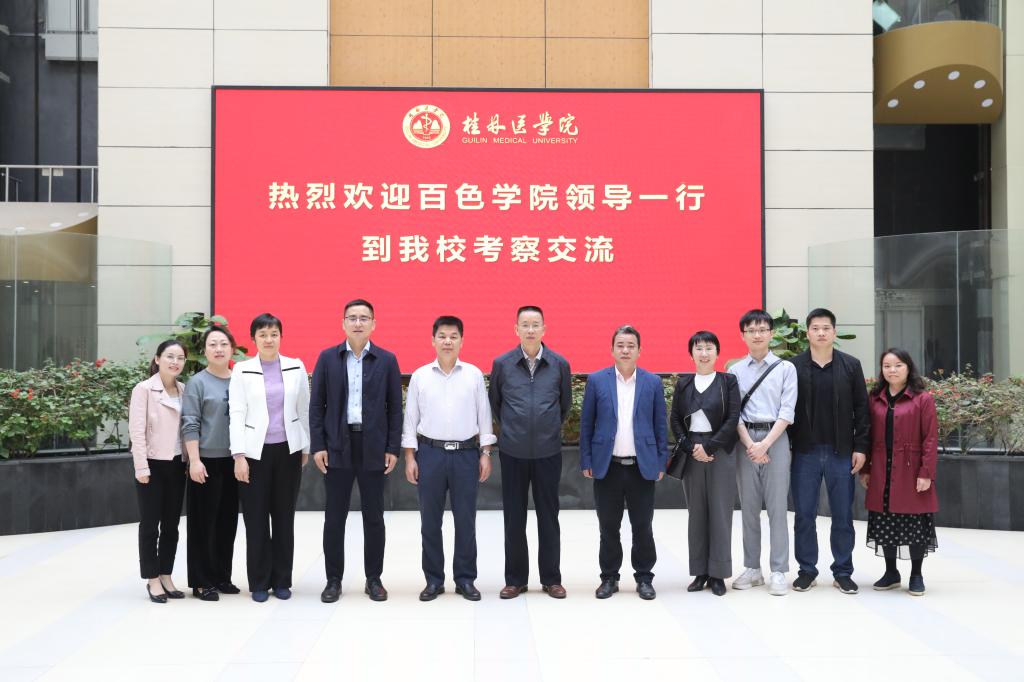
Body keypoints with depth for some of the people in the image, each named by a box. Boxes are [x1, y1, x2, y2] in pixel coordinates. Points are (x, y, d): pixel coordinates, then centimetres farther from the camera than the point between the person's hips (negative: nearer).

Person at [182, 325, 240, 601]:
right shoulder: (197, 383, -2)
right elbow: (190, 425, -7)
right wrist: (194, 461, -14)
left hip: (233, 461, 4)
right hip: (207, 462, -4)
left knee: (228, 522, 9)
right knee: (204, 523, 1)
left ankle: (222, 576, 20)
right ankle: (202, 582, 8)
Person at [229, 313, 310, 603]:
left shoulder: (296, 367, 5)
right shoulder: (242, 370, 0)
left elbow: (304, 410, 9)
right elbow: (236, 414, -4)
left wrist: (306, 448, 7)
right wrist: (239, 455, -10)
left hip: (288, 451, 1)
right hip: (255, 452, -1)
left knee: (284, 517, 6)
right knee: (256, 519, 2)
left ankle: (282, 580, 16)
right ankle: (259, 583, 12)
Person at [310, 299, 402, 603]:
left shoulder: (387, 360, 3)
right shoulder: (327, 358, 4)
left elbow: (395, 407, 3)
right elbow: (316, 405, 4)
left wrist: (393, 448, -3)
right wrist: (317, 446, -4)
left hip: (373, 447, 0)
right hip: (337, 447, 0)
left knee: (373, 516, 6)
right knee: (334, 516, 4)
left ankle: (374, 578, 16)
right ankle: (334, 579, 14)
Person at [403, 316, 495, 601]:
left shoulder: (474, 374, 2)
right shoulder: (420, 376, 3)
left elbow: (484, 415, 5)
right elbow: (410, 418, 4)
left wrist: (486, 454, 1)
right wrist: (410, 457, 0)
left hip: (466, 453, 0)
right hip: (430, 452, 0)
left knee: (466, 520, 4)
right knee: (430, 520, 5)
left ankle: (465, 579, 14)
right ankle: (434, 580, 16)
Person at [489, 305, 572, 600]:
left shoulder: (559, 364, 0)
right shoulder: (502, 364, -1)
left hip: (548, 451, 0)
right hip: (513, 451, 0)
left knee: (548, 516, 6)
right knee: (514, 517, 6)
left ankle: (551, 578, 16)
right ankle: (515, 579, 16)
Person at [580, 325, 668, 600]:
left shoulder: (653, 382, 4)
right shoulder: (597, 380, 2)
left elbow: (660, 425, 6)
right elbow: (586, 423, 4)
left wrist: (661, 462, 1)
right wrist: (586, 461, -1)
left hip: (642, 466, 0)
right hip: (607, 465, 0)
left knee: (643, 526, 6)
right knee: (609, 526, 7)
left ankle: (644, 578, 18)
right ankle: (609, 578, 19)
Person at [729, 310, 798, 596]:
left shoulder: (786, 368, 4)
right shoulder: (736, 370, 8)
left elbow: (787, 412, -3)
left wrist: (765, 444, -12)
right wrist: (750, 445, -9)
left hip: (775, 439, -2)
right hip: (745, 440, 2)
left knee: (777, 507, -3)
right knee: (748, 506, 6)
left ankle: (778, 572, 1)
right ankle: (752, 569, 14)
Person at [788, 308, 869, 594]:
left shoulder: (851, 365, 3)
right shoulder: (793, 366, 0)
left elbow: (861, 409, 3)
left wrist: (860, 447, -2)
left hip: (841, 453, 1)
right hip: (805, 453, 0)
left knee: (843, 516, 6)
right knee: (804, 515, 5)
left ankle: (843, 573, 16)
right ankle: (807, 570, 17)